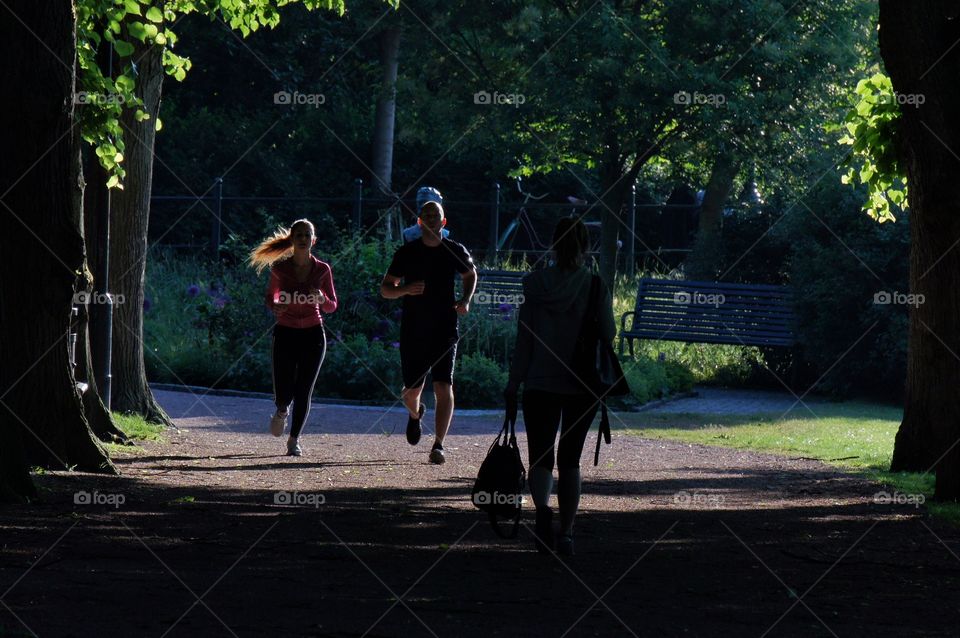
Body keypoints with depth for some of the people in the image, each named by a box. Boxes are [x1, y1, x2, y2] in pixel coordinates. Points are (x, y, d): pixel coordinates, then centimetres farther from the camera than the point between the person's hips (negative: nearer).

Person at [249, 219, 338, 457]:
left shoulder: (322, 269, -2)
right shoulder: (279, 268, -4)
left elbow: (332, 306, 4)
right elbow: (270, 297, 9)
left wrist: (322, 299, -19)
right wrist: (275, 308, -14)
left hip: (313, 335, 1)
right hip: (286, 333, -1)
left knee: (303, 392, -3)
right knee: (284, 394, -6)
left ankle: (294, 439, 12)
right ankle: (282, 411, 31)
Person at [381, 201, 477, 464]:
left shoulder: (455, 251, 2)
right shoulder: (407, 253, -1)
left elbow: (471, 275, 22)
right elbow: (385, 289, 3)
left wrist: (465, 300, 4)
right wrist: (405, 289, -18)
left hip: (445, 331, 0)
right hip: (413, 331, 0)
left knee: (444, 387, -13)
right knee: (412, 390, 6)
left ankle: (438, 445, -9)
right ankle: (415, 414, 43)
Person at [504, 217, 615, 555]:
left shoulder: (535, 284, -5)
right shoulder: (596, 286, -6)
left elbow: (524, 339, -3)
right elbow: (608, 334, -2)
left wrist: (513, 384, 3)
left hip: (540, 384, -1)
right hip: (584, 385, 1)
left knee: (541, 457, 3)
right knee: (570, 459, 13)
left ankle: (543, 508, -27)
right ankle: (566, 533, 10)